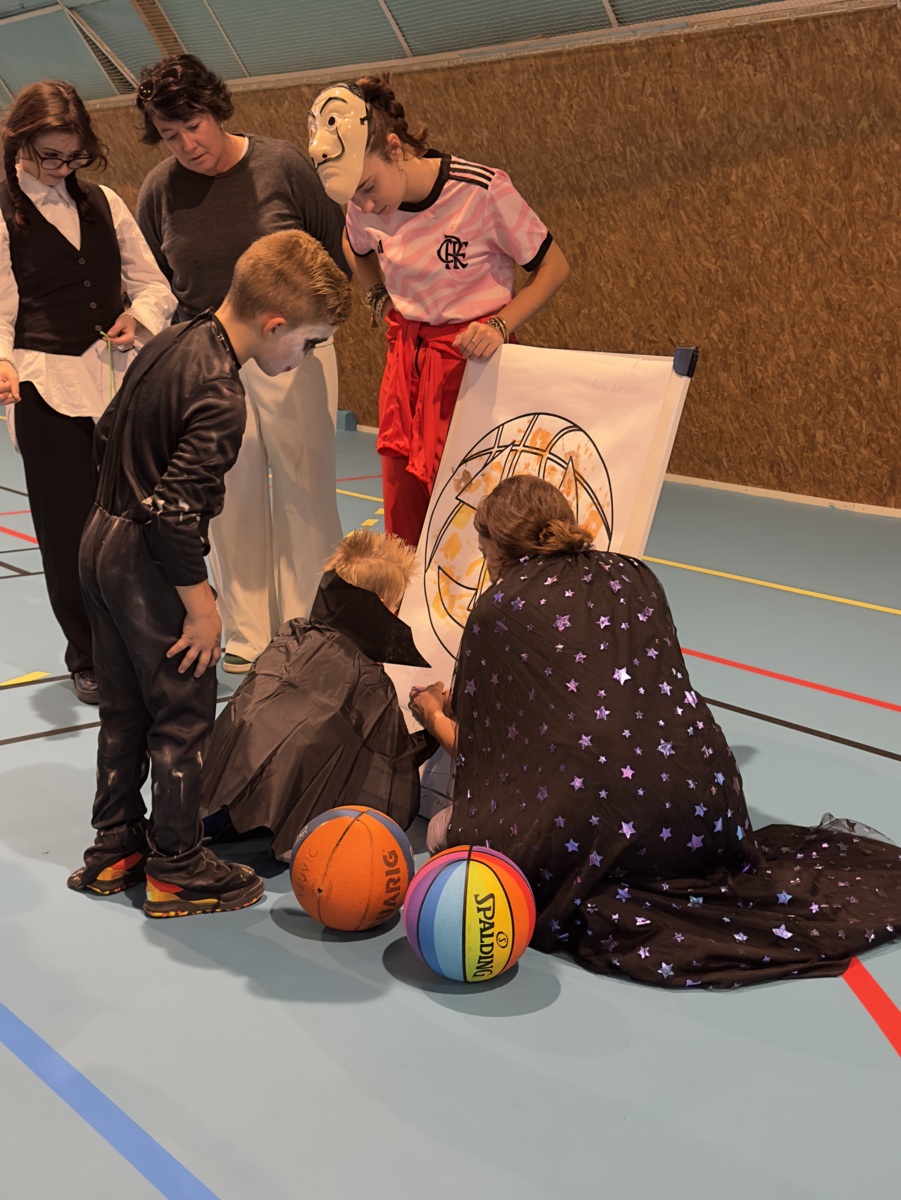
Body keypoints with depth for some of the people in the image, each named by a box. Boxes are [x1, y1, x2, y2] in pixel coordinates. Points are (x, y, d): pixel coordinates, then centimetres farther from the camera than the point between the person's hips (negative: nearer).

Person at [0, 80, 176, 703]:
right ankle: (88, 658, 19)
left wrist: (141, 318, -6)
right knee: (69, 528, 1)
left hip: (120, 376, 4)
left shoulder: (103, 202, 13)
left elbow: (152, 281, 16)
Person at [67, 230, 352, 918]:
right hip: (150, 562, -9)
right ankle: (176, 868, 17)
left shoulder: (169, 344, 4)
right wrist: (201, 604, -18)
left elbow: (108, 435, 16)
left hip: (103, 539, 9)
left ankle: (115, 847, 32)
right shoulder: (220, 398, -24)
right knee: (183, 717, 5)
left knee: (124, 707, 19)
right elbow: (174, 511, -28)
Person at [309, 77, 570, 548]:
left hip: (471, 358, -5)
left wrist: (500, 325, -20)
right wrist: (381, 301, 8)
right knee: (403, 509, 6)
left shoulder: (482, 190, -19)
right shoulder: (365, 209, -3)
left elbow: (553, 266, -9)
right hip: (405, 360, 5)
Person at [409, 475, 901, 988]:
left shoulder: (500, 605, 5)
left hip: (594, 813, -6)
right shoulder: (633, 576, 18)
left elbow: (477, 746, 13)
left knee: (447, 830, 9)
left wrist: (434, 714, 37)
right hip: (704, 803, 7)